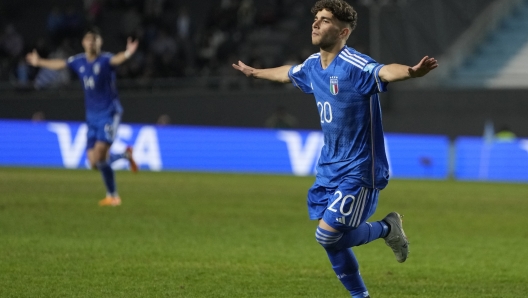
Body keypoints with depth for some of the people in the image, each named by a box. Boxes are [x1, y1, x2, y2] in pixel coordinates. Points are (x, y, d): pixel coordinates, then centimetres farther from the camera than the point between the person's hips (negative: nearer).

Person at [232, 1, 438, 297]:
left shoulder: (355, 66, -20)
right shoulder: (312, 65, 5)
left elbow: (385, 72, -41)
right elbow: (287, 73, 29)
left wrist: (412, 72, -63)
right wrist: (255, 72, 46)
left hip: (358, 169, -8)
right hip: (330, 166, 8)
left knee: (328, 235, -13)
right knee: (332, 241, 7)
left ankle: (388, 228, 13)